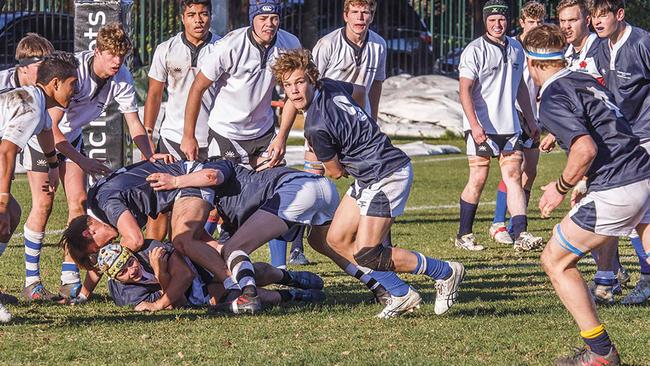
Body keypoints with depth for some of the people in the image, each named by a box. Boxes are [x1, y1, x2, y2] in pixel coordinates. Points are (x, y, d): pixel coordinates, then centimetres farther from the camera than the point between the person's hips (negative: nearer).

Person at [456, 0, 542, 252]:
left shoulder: (515, 49, 12)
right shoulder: (475, 50, -7)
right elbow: (465, 91, -14)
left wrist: (530, 120, 23)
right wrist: (474, 124, -24)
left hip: (509, 125, 5)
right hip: (481, 128, -5)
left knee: (513, 176, -4)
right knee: (478, 179, -3)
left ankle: (520, 235, -10)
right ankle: (464, 235, 8)